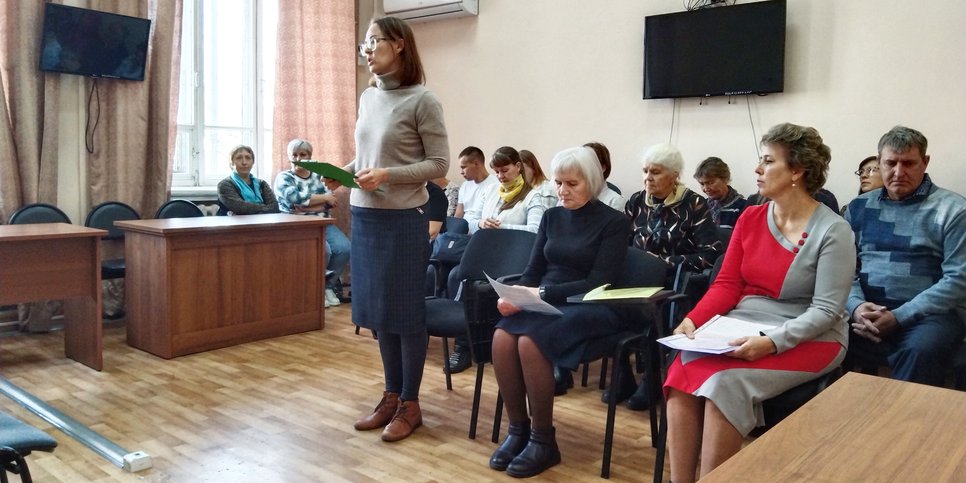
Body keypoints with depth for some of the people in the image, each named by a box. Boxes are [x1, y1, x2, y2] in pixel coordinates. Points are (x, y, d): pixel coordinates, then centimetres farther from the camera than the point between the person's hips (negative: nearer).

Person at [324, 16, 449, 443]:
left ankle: (410, 404, 17)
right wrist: (343, 172, 0)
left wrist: (387, 176, -20)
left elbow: (439, 164, -10)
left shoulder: (422, 100, -9)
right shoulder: (367, 98, 11)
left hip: (403, 220, -7)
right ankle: (391, 396, 27)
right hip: (363, 216, 7)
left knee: (405, 311, 2)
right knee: (377, 309, 12)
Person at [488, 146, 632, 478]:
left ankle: (543, 441, -15)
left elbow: (599, 282, -12)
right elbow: (533, 271, 12)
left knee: (530, 341, -32)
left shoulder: (614, 222, -3)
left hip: (589, 308, -5)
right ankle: (517, 429, -9)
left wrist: (543, 293, -21)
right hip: (544, 302, 5)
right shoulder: (552, 216, 14)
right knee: (502, 337, -26)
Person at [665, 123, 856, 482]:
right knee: (684, 371, -24)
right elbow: (727, 284, 5)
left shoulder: (833, 231, -9)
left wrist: (772, 342, -28)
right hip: (742, 327, 5)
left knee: (725, 382, -31)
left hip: (806, 340, -4)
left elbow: (826, 310, -14)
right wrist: (693, 319, -12)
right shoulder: (750, 218, 7)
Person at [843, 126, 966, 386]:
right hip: (865, 311, 3)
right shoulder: (859, 206, 14)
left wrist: (898, 317, -15)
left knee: (919, 350, -36)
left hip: (927, 313, -3)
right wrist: (856, 305, -14)